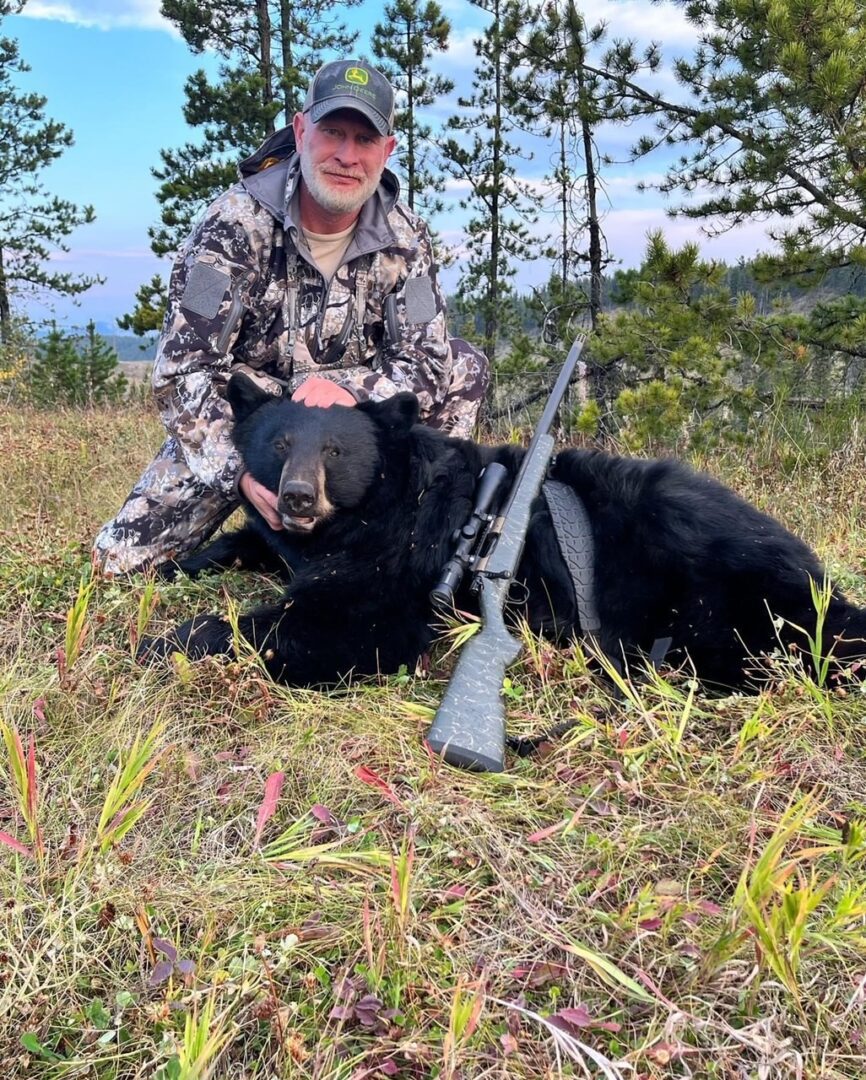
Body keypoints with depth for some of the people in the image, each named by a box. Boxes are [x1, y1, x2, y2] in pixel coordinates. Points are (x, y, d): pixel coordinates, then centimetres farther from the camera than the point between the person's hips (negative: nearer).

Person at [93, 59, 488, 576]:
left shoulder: (405, 238, -9)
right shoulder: (236, 223, -19)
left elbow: (428, 362, -14)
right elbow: (183, 370, -23)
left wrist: (349, 388, -35)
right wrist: (243, 469, -38)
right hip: (234, 422, -2)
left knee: (465, 367, -16)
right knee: (122, 558, -14)